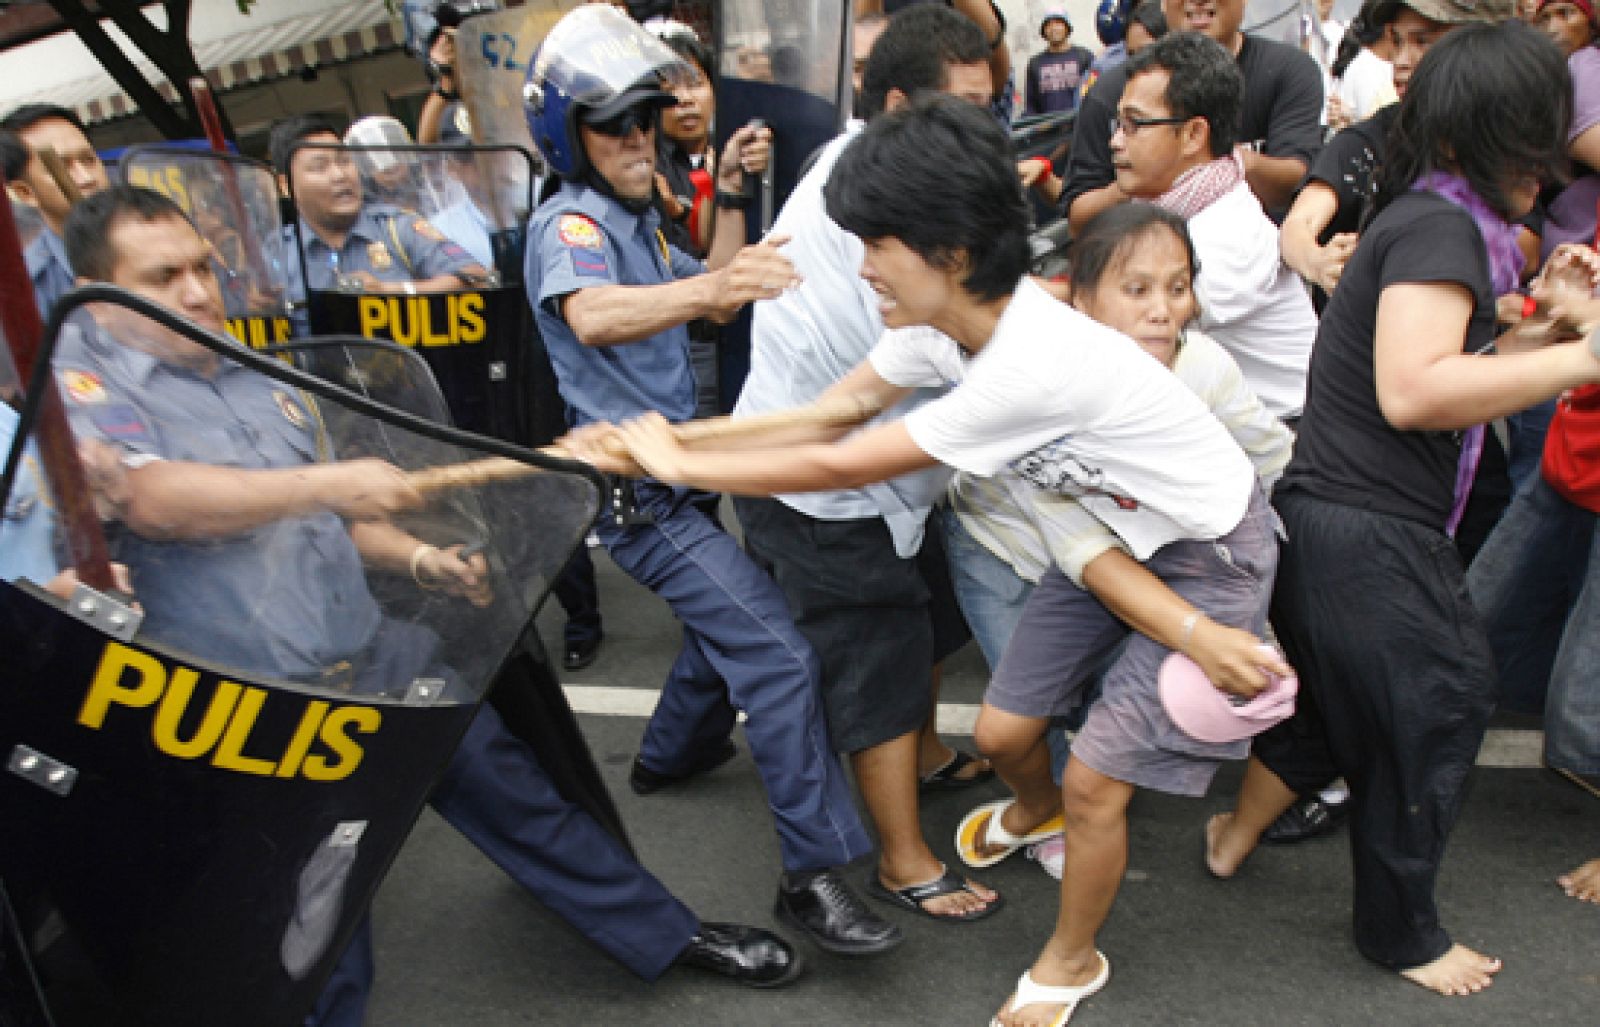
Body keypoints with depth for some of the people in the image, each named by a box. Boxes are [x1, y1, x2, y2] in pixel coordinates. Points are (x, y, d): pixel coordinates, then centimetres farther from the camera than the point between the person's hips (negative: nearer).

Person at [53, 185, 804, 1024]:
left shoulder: (256, 380, 14)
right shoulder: (79, 379, -8)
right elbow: (151, 500, -28)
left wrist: (418, 559, 8)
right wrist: (329, 481, -29)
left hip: (377, 659, 7)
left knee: (511, 789, 13)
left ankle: (669, 935, 30)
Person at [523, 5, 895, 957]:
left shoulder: (636, 218, 14)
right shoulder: (569, 223, -15)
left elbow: (714, 302, 16)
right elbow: (591, 314, -38)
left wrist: (731, 200, 3)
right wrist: (708, 285, -55)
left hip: (683, 467, 10)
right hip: (641, 491, -10)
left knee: (733, 618, 26)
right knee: (777, 652, -18)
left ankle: (674, 753, 47)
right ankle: (814, 873, -13)